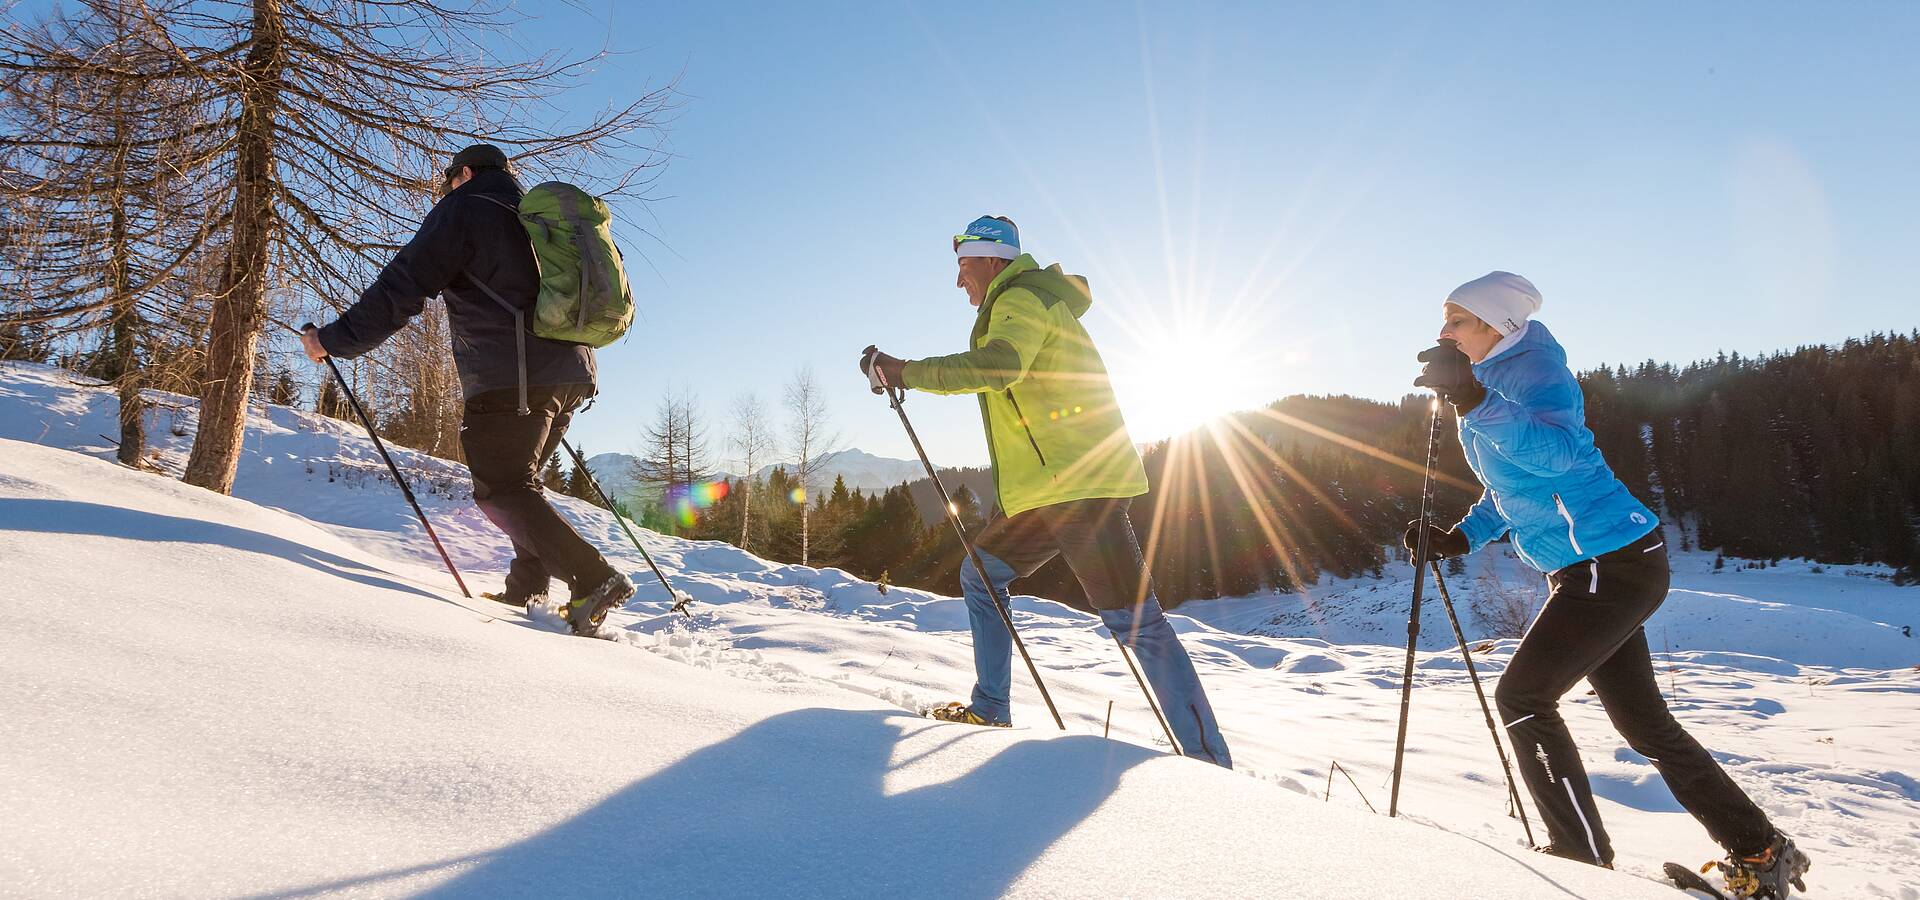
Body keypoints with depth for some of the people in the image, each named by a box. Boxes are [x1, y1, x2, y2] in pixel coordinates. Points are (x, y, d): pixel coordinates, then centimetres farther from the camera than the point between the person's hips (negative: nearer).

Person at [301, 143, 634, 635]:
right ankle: (529, 586, 17)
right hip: (570, 374, 8)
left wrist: (335, 340, 0)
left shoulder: (464, 208, 2)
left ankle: (594, 581, -16)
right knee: (517, 480, 20)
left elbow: (401, 288, -6)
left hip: (508, 378, -8)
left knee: (501, 493, -4)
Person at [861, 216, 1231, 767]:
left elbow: (998, 366, -29)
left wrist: (907, 372, -26)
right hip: (1041, 492, 11)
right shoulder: (1024, 304, 25)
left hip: (1079, 484, -11)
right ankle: (990, 710, 24)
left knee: (1135, 622, -11)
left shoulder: (1023, 299, -8)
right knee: (981, 576, 18)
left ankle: (1208, 758, -7)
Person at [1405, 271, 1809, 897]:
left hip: (1615, 560, -10)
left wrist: (1474, 402, -44)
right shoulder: (1485, 387, 12)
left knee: (1521, 695, -10)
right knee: (1645, 723, 16)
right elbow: (1508, 488, 21)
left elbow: (1560, 452, -34)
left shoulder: (1533, 368, -15)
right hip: (1585, 572, 10)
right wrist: (1458, 539, 7)